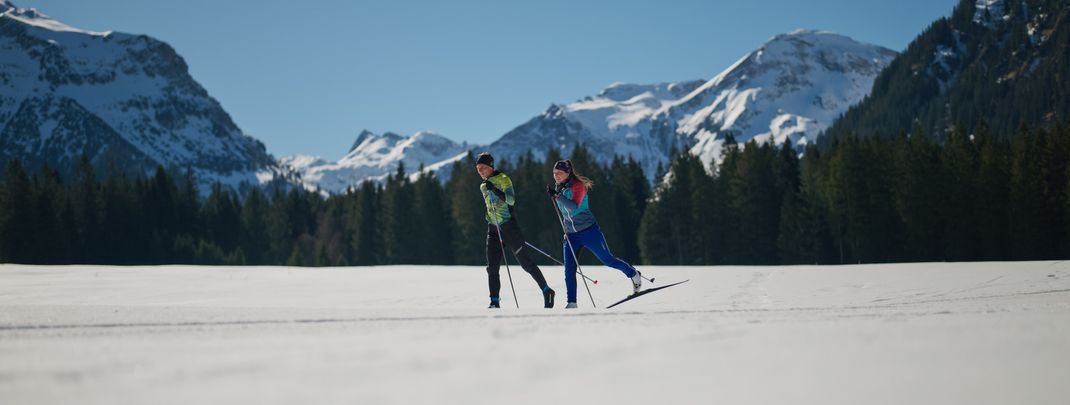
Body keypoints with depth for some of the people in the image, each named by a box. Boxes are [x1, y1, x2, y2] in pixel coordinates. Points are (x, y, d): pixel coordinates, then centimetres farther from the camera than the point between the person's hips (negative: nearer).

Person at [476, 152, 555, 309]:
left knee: (526, 263, -5)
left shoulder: (503, 179, -6)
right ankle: (494, 302, -4)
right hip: (493, 229, 7)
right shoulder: (483, 186, 17)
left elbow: (511, 200, -19)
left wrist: (494, 189, -29)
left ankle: (547, 291, 5)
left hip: (508, 226, -6)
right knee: (492, 267, -5)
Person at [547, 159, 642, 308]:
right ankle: (571, 303, -4)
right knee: (569, 270, -7)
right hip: (571, 235, 6)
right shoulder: (558, 188, 8)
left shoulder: (577, 185, -15)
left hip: (589, 231, -6)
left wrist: (557, 196, -36)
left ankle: (634, 274, 28)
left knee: (607, 260, 4)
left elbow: (574, 207, -30)